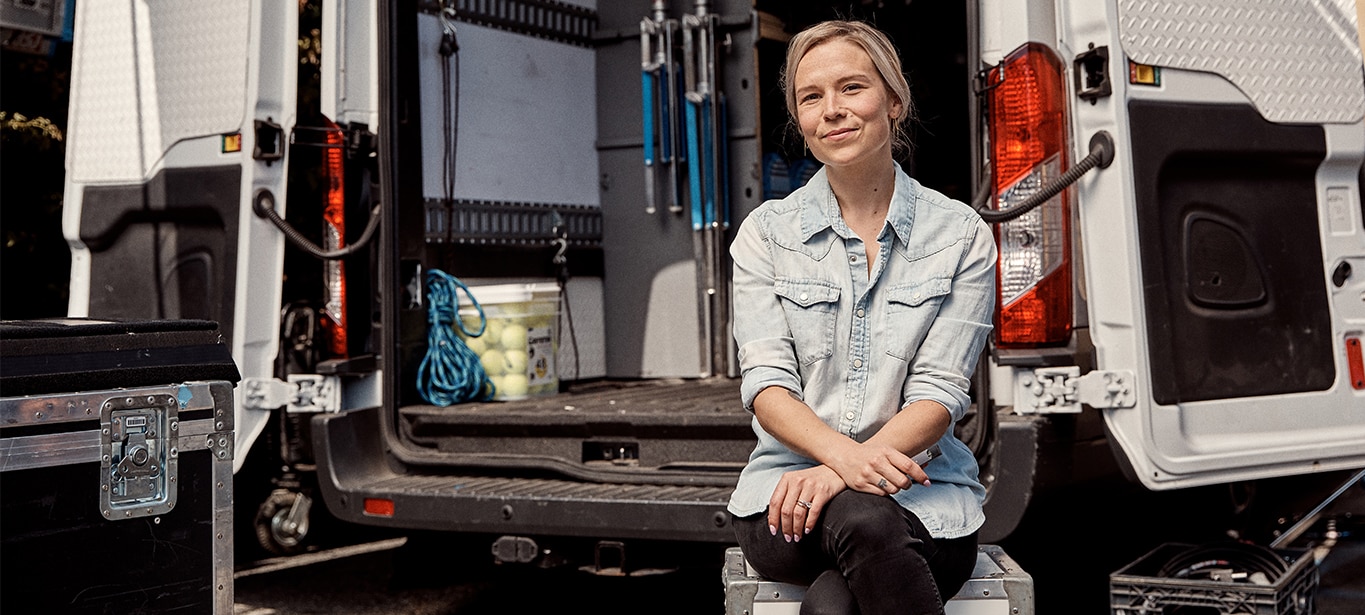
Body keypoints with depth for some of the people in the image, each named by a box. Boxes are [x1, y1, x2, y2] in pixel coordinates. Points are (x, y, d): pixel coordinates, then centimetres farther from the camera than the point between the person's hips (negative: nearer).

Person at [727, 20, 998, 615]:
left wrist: (842, 471, -22)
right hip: (789, 487, 1)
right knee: (863, 523, -36)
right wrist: (842, 454, -24)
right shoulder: (766, 231, 8)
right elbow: (766, 382, -2)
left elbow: (940, 392, -4)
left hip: (924, 496, 0)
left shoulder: (962, 236, 4)